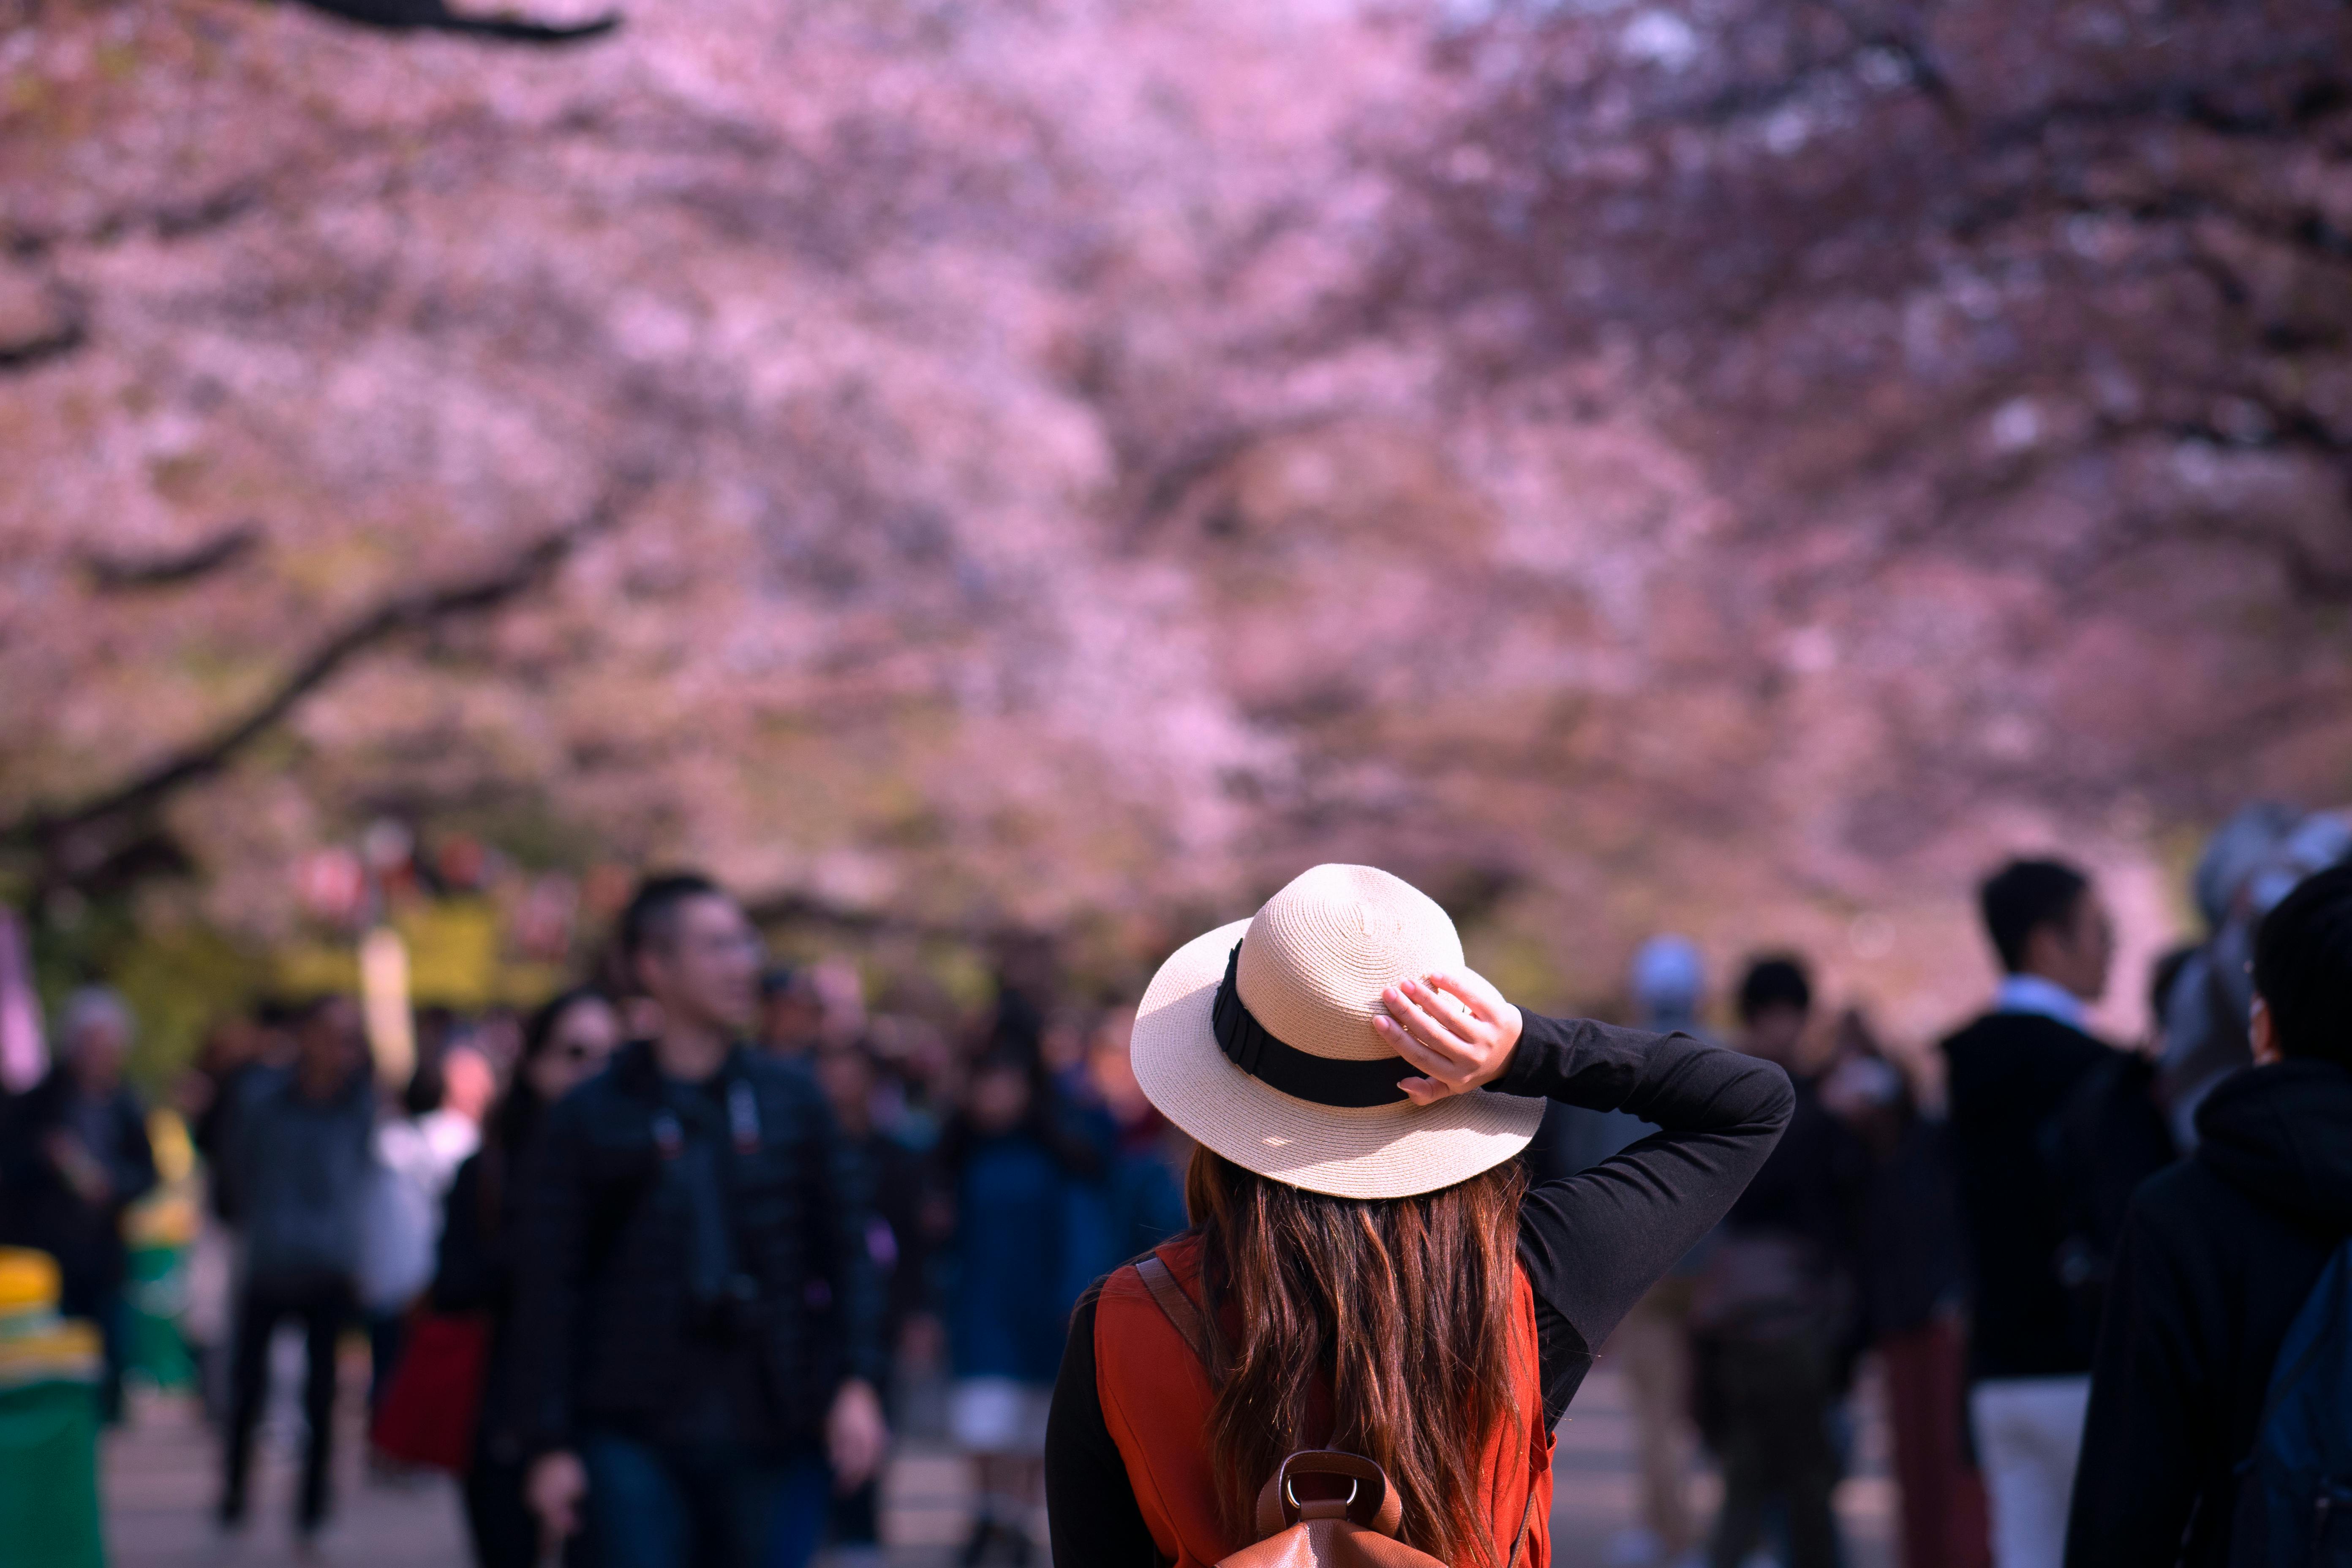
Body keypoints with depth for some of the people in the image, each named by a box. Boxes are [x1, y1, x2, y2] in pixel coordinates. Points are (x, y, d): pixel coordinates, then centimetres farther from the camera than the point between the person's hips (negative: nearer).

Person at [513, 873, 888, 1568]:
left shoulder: (790, 1099, 8)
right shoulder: (591, 1118, 0)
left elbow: (845, 1245, 9)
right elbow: (548, 1288, 0)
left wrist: (857, 1381, -3)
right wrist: (551, 1445, -5)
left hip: (768, 1438, 3)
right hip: (634, 1438, -3)